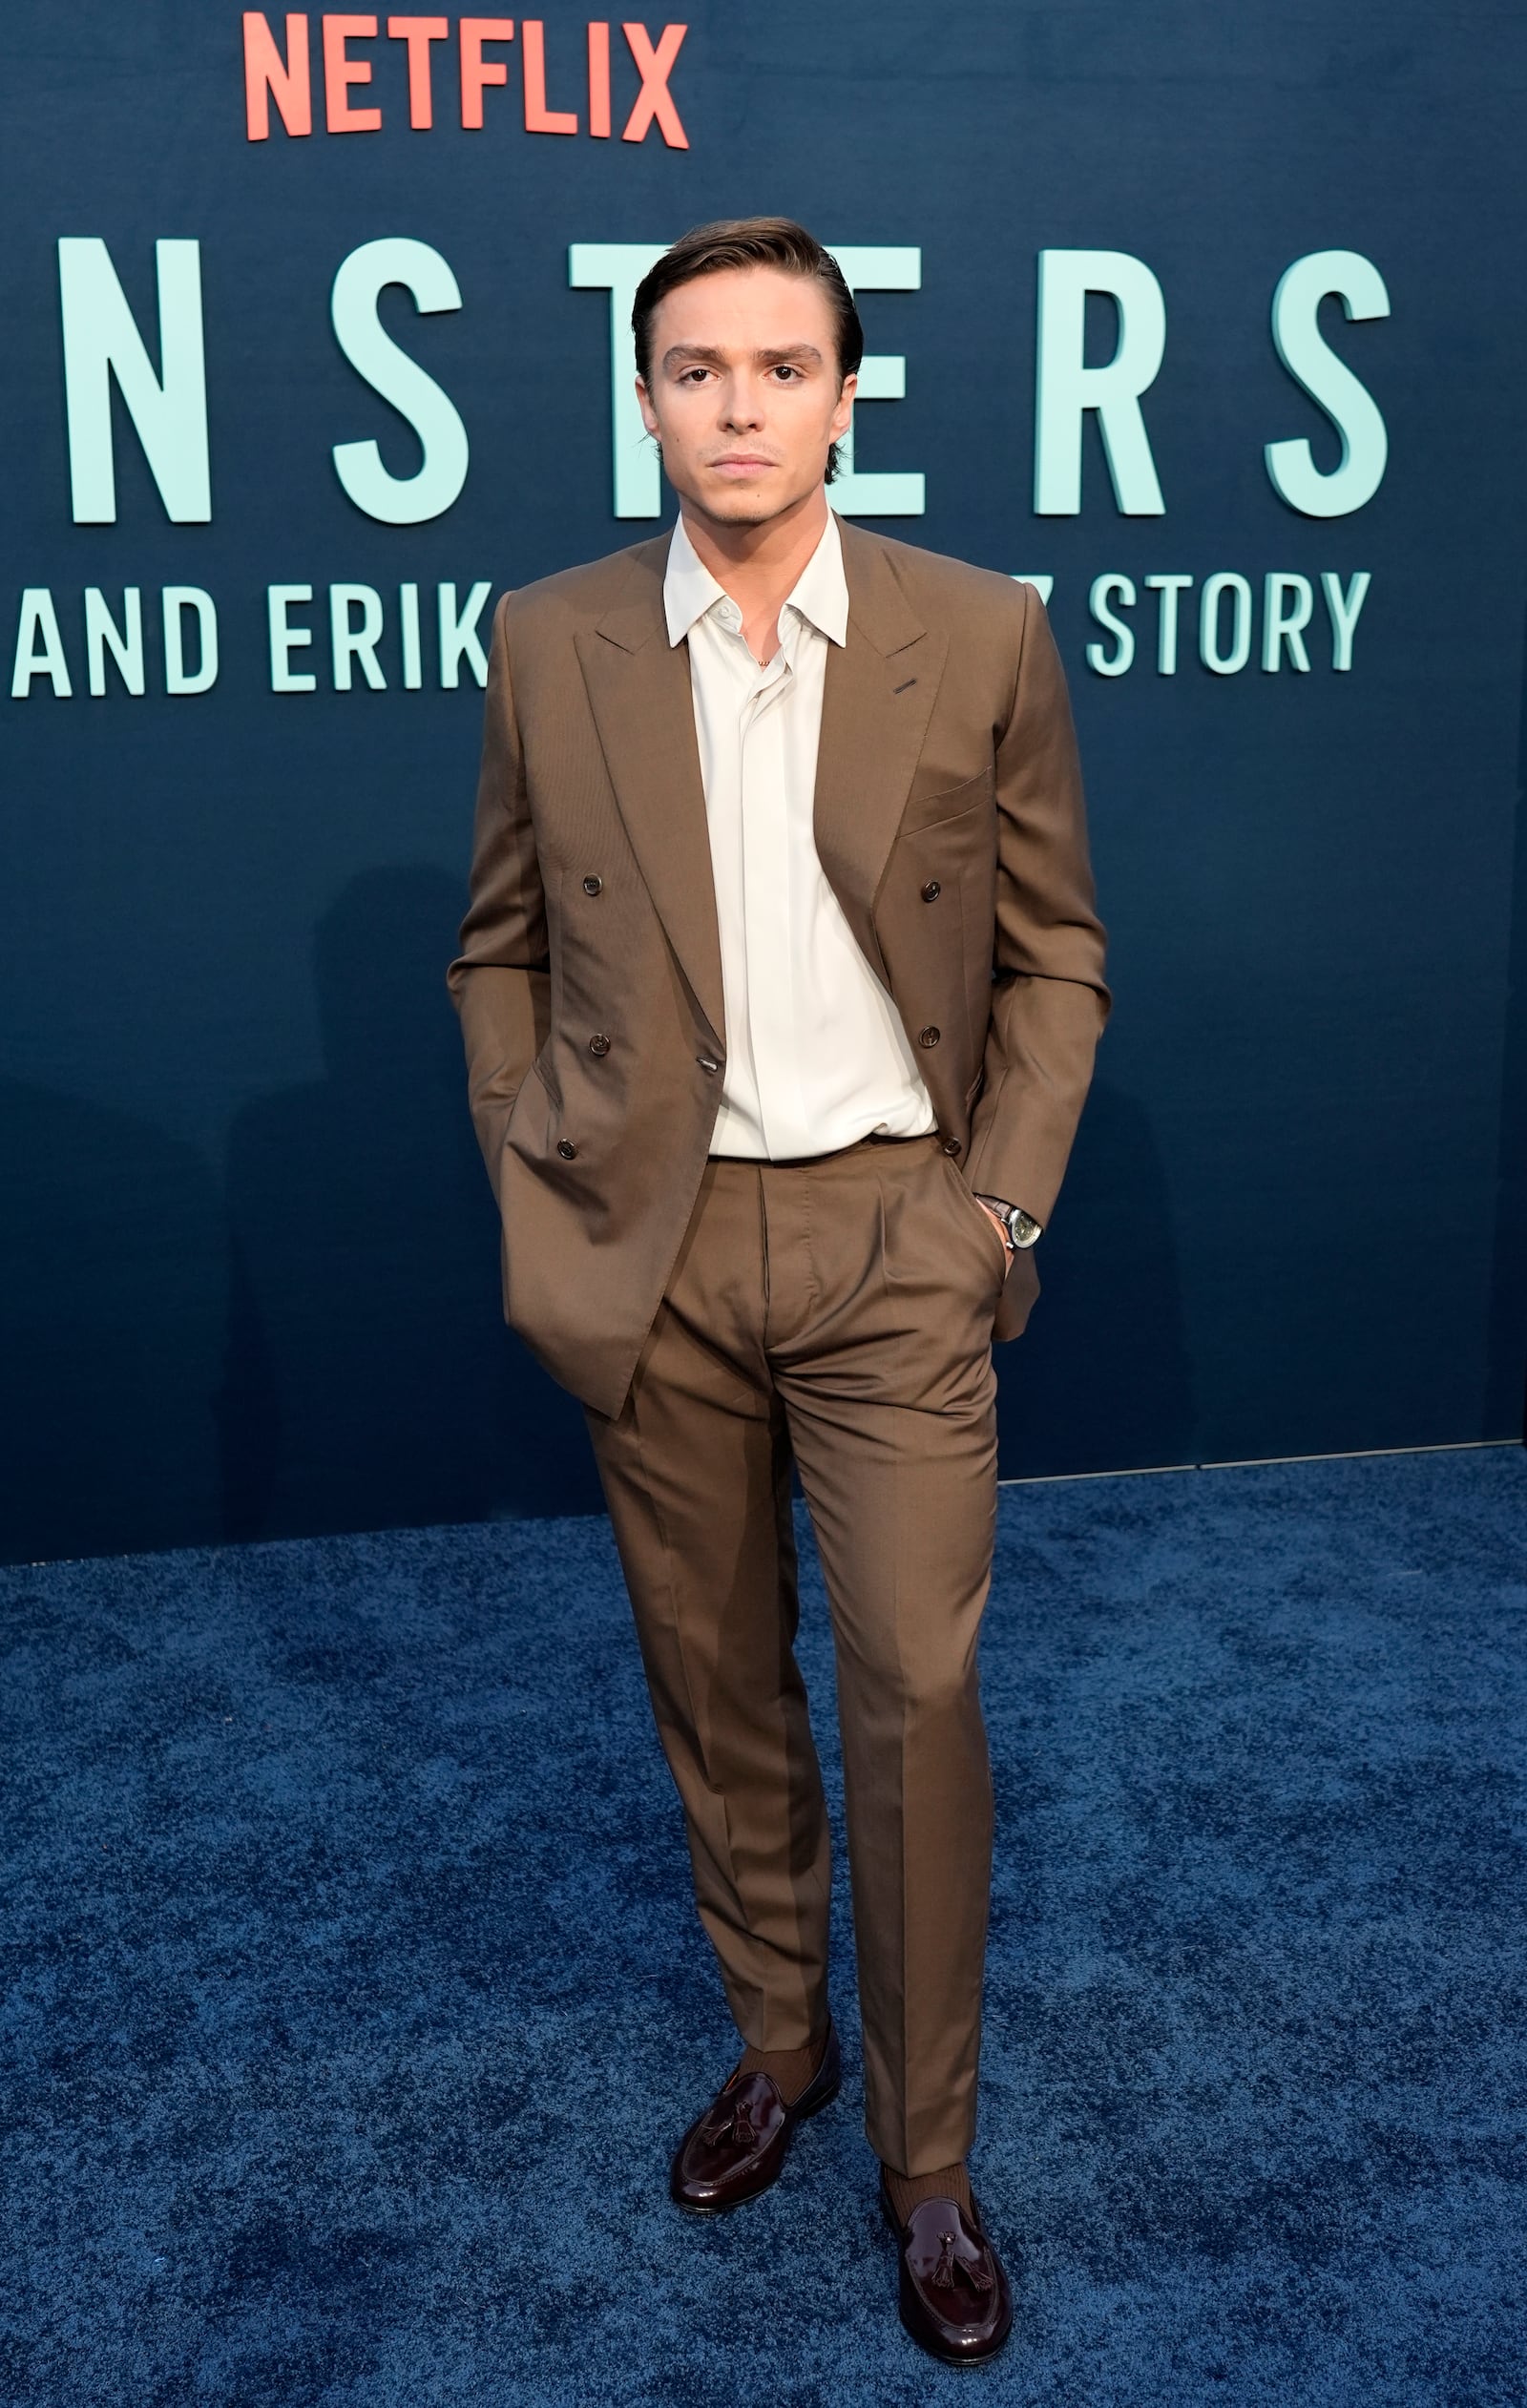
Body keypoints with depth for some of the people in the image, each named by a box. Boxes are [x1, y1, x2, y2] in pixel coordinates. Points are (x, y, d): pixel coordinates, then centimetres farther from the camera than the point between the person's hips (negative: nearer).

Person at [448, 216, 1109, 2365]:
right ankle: (776, 2043, 37)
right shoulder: (551, 646, 1)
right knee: (715, 1684, 14)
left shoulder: (983, 635, -2)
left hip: (891, 1234, -1)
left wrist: (1005, 1203, -4)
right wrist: (534, 1191, 1)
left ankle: (931, 2164, 19)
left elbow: (1054, 955, 3)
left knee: (918, 1695, -1)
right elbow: (503, 948, 9)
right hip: (650, 1247, 2)